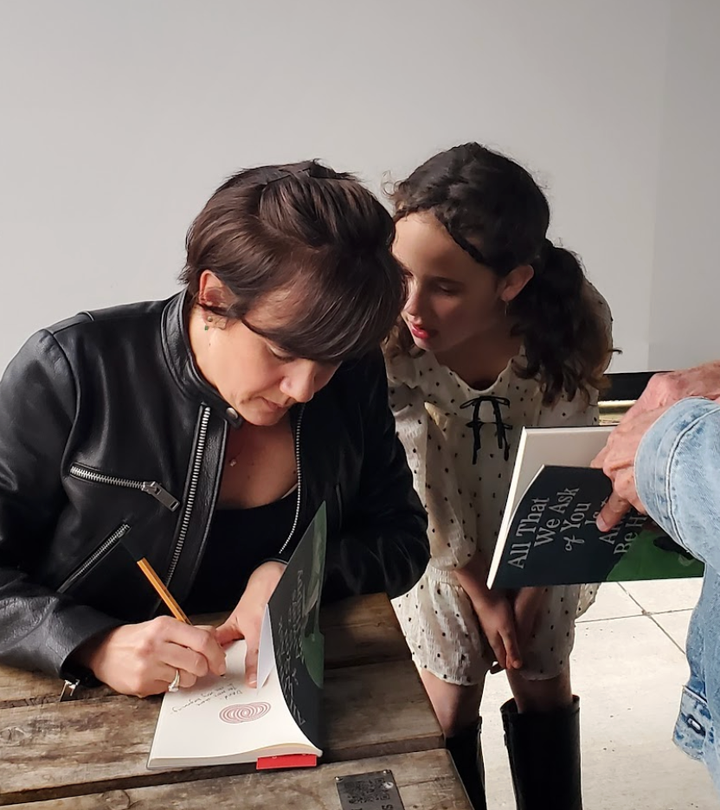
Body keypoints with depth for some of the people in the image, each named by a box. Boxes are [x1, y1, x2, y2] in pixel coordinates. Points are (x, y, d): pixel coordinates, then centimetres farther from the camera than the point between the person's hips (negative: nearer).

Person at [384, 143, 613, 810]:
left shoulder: (574, 323, -27)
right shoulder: (386, 336, -31)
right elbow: (419, 486, -19)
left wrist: (533, 584, -8)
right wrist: (479, 592, -11)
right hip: (438, 543, -1)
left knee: (545, 688, 18)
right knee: (452, 704, 11)